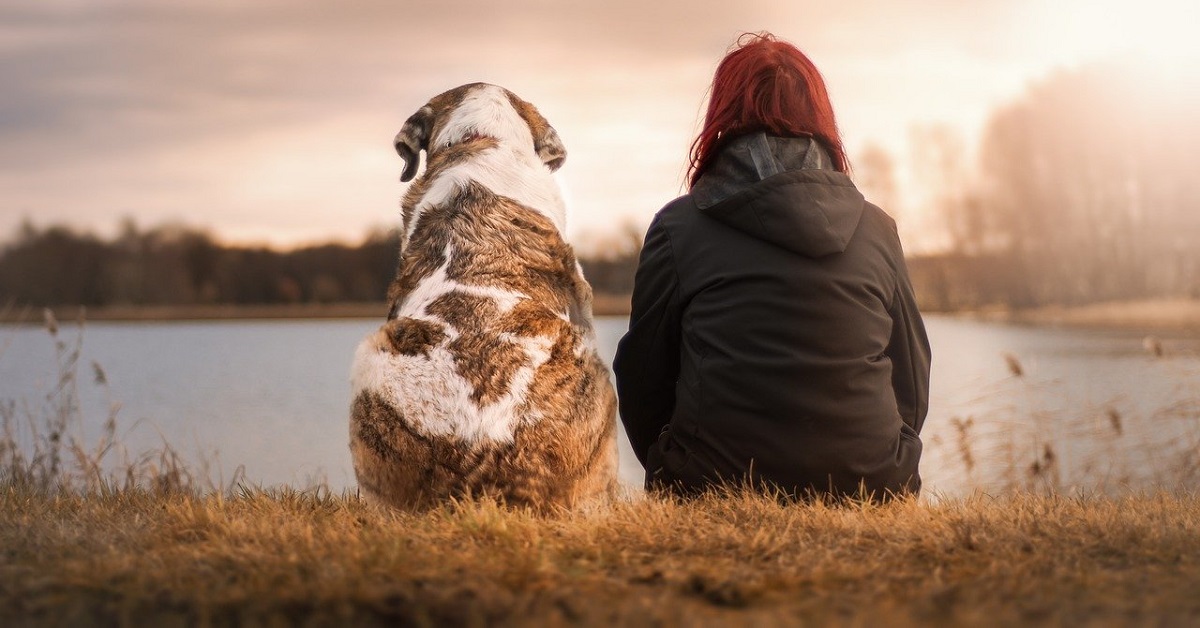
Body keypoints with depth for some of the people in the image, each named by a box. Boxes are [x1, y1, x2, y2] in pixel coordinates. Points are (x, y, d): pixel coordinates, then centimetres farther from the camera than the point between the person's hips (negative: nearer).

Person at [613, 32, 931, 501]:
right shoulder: (878, 229, 8)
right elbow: (913, 388, 12)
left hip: (717, 490, -3)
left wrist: (677, 480, 22)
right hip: (869, 492, 3)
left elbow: (642, 381, 5)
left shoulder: (678, 226, 1)